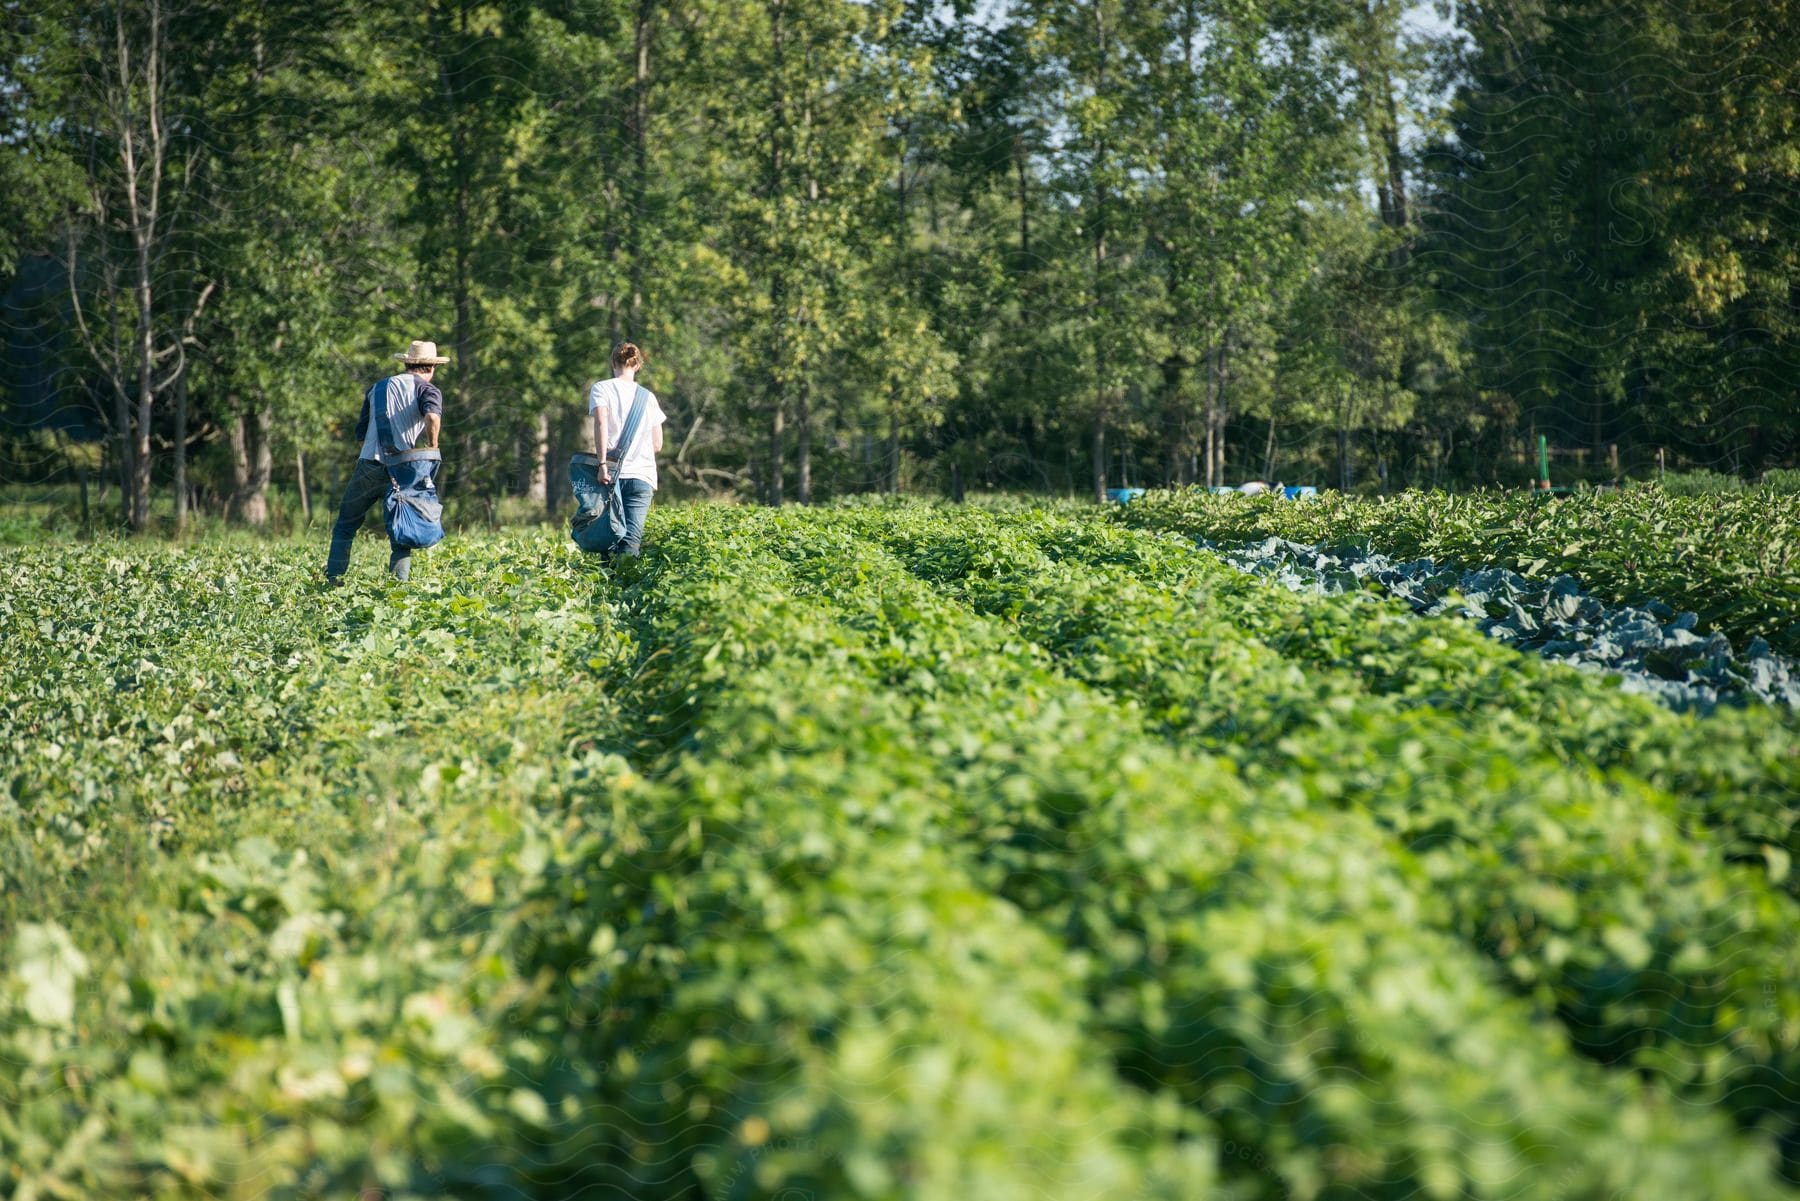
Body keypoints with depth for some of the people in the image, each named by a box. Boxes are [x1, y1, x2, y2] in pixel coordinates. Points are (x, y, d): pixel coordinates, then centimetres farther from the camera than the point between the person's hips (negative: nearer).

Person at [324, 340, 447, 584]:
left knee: (345, 525, 16)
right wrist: (432, 447, -7)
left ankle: (333, 580, 10)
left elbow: (361, 432, 17)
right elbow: (432, 417, -20)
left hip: (369, 465, 2)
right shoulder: (426, 389, 4)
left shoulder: (377, 387, 17)